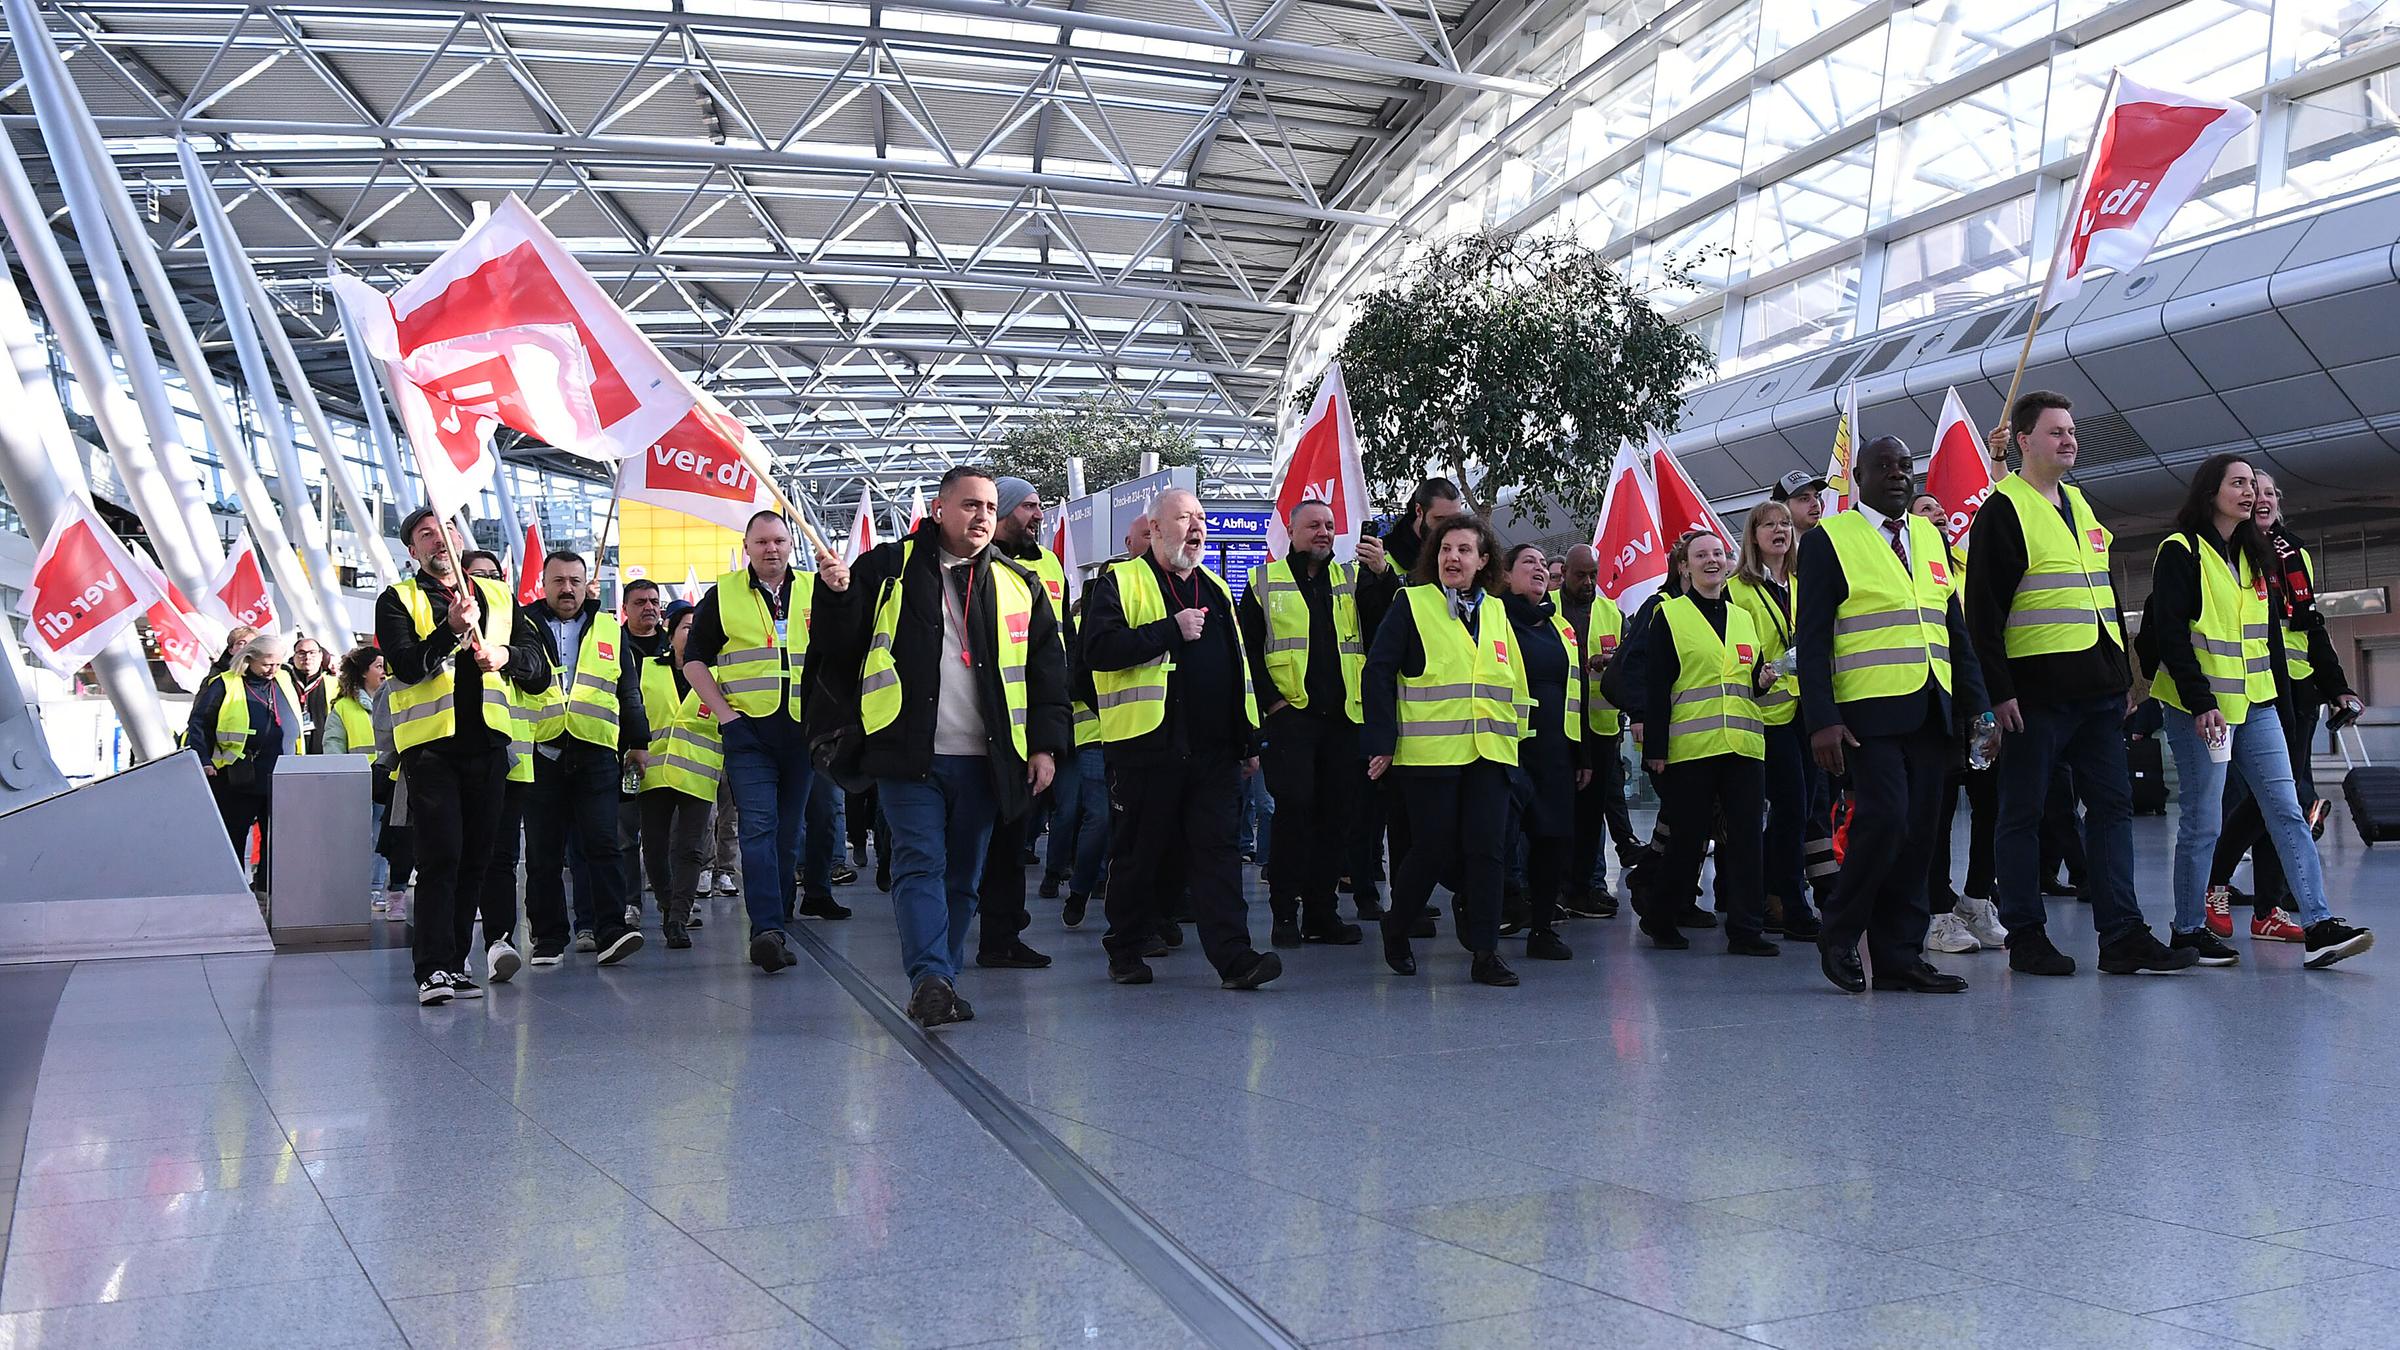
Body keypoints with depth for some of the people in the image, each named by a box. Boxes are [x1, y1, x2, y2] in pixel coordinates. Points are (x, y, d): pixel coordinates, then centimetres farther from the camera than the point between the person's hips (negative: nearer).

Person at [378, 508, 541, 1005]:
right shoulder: (397, 600, 5)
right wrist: (452, 630, -23)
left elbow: (537, 660, 13)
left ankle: (455, 961, 16)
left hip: (486, 741, 4)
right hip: (429, 742, -4)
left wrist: (505, 655, -7)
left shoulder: (499, 597, 17)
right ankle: (434, 969, -11)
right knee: (440, 856, -11)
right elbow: (407, 665, -10)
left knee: (475, 856, 7)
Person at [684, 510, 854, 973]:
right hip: (748, 729, -2)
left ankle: (776, 922, 16)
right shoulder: (723, 595, 7)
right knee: (758, 826, -14)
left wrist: (841, 591, -25)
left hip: (802, 730, 2)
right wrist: (723, 711, -3)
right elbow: (694, 658, 9)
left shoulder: (815, 590, 10)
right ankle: (768, 928, -22)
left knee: (789, 830, 7)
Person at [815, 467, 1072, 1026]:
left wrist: (1046, 744, 4)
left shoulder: (1020, 586, 11)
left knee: (963, 877, 8)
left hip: (984, 761, 3)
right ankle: (930, 979, -17)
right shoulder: (887, 570, 3)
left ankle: (939, 982, 17)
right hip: (909, 754, -3)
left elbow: (1048, 669, 12)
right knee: (921, 864, -11)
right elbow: (838, 650, 7)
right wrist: (859, 722, 3)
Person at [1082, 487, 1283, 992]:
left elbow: (1238, 666, 23)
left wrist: (1248, 740, 20)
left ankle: (1233, 955, -4)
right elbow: (1099, 648, -17)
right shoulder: (1120, 581, -1)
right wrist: (1171, 631, -17)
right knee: (1142, 851, 5)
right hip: (1149, 744, -5)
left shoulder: (1215, 589, 19)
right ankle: (1126, 948, 20)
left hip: (1215, 751, 5)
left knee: (1216, 850, 0)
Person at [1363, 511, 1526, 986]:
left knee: (1486, 848, -2)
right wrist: (1382, 742, -11)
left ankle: (1484, 952, 5)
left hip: (1488, 751, 4)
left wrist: (1514, 735, 15)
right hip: (1428, 749, -4)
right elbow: (1378, 672, -5)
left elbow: (1514, 680, 21)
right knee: (1432, 848, -1)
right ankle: (1396, 930, 23)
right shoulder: (1412, 603, -1)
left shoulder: (1496, 612, 15)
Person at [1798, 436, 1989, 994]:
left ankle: (1899, 954, 10)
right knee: (1884, 820, -16)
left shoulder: (1931, 537, 18)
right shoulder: (1828, 540, 0)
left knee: (1917, 833, 3)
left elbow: (1954, 628, 19)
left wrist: (1976, 705, 10)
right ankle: (1838, 937, 2)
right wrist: (1821, 720, -14)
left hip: (1929, 712, 6)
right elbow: (1812, 638, -5)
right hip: (1867, 712, -6)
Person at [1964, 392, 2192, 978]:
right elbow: (1983, 610, -11)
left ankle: (2122, 935, 8)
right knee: (2024, 813, 0)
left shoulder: (2080, 504, 18)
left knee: (2113, 806, 5)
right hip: (2037, 692, -8)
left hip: (2098, 690, 8)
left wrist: (2123, 673, 19)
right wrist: (1999, 691, -17)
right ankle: (2026, 937, 7)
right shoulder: (2002, 510, -6)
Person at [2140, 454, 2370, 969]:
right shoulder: (2180, 550, -5)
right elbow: (2170, 632, -14)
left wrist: (2280, 693, 15)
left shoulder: (2255, 555, 17)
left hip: (2254, 704, 7)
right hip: (2199, 707, -7)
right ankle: (2189, 931, 9)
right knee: (2203, 820, -2)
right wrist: (2200, 702, -19)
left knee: (2287, 811, -2)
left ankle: (2319, 927, -6)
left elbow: (2268, 632, 22)